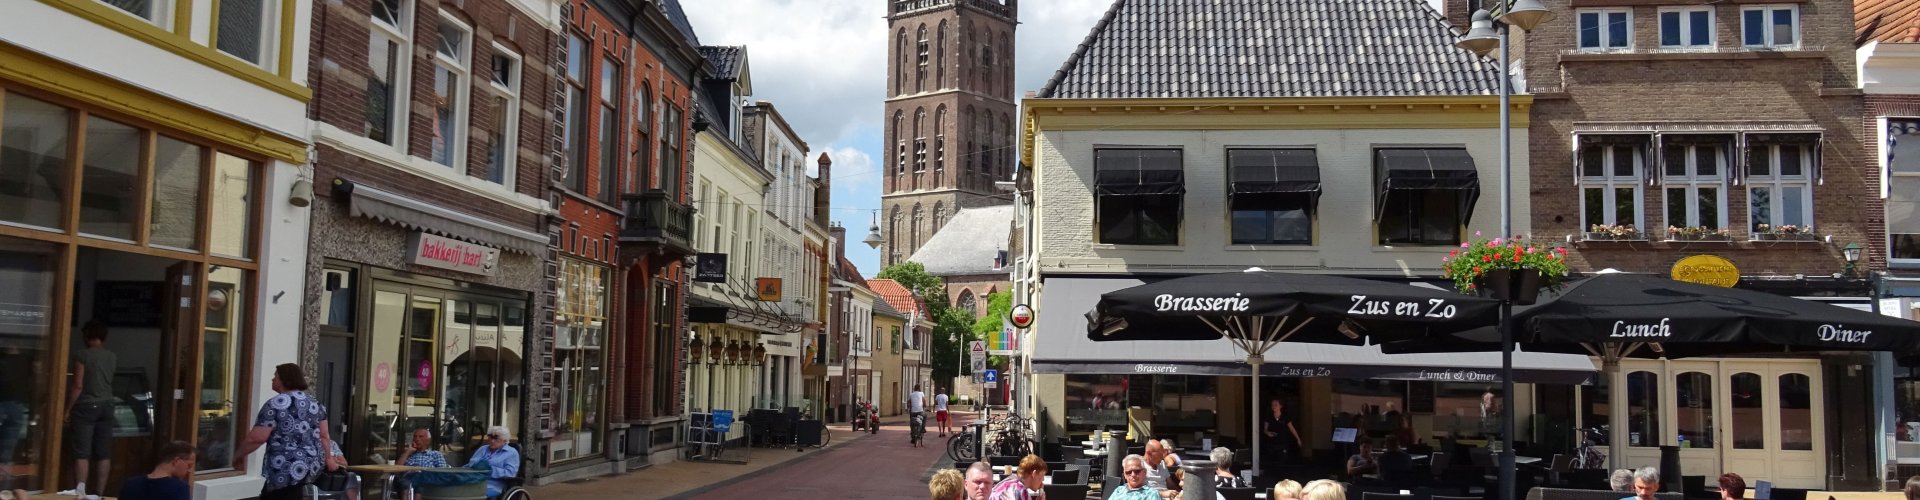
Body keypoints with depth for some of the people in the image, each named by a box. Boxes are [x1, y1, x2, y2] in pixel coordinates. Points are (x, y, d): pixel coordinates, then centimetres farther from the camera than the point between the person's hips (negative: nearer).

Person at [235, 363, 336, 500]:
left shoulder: (275, 404, -9)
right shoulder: (315, 403, 10)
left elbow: (256, 438, -11)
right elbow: (324, 436, 13)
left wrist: (238, 455, 4)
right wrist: (327, 459, 23)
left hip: (287, 471, -8)